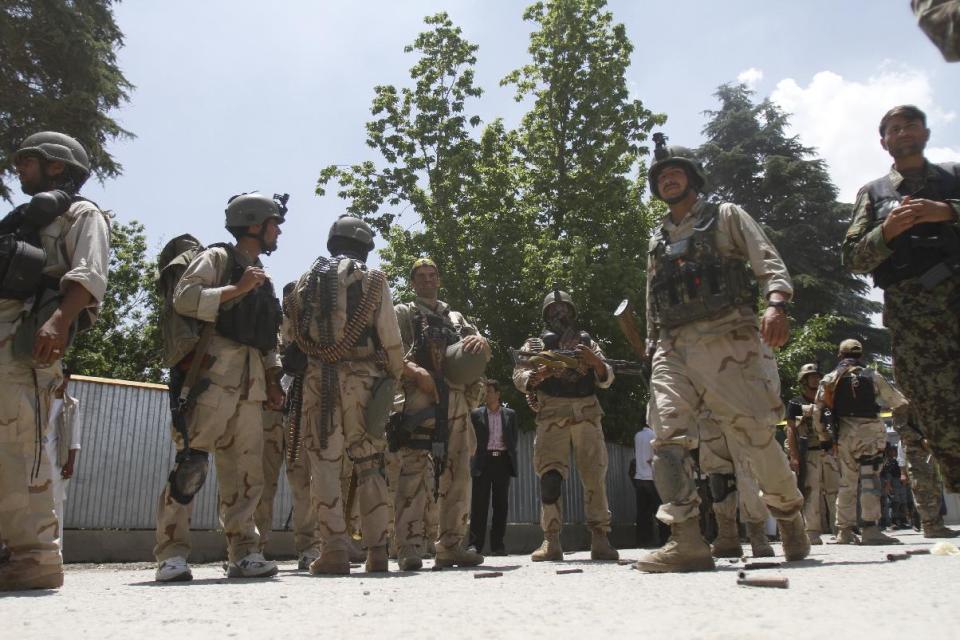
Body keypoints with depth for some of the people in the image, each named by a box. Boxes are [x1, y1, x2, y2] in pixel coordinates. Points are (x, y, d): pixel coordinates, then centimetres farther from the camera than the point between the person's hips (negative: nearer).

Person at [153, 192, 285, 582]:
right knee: (191, 463, -10)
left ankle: (243, 553, 7)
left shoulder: (264, 279, 26)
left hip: (251, 383, 7)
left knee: (247, 470, 3)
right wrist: (236, 290, -12)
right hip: (213, 371, -7)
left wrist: (273, 380, 15)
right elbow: (184, 298, -10)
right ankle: (171, 553, -6)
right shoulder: (216, 258, 6)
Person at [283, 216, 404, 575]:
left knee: (325, 464, 3)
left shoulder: (307, 280, 13)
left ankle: (335, 549, -3)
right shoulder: (373, 280, 5)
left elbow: (290, 333, 9)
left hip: (318, 379, 1)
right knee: (370, 465, 7)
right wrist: (395, 376, 12)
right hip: (364, 379, -1)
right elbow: (390, 338, 0)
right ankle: (376, 550, 8)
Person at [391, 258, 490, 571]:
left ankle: (450, 545, 10)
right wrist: (416, 372, -20)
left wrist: (479, 340, -5)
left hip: (457, 401, 5)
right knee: (413, 472, -11)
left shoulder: (456, 317, 29)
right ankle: (409, 547, -10)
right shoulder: (403, 313, 14)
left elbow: (484, 353, 19)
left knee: (457, 475, 4)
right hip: (419, 397, -5)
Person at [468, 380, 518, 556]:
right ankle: (475, 544, -3)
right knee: (479, 503, -5)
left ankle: (497, 545, 6)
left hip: (502, 460, 2)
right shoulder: (476, 414, 8)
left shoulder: (510, 414, 12)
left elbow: (514, 438, 14)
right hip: (483, 461, -1)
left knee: (501, 504, 2)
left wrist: (511, 457, 4)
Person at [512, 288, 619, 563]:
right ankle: (551, 542, -7)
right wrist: (539, 373, -19)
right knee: (550, 477, -10)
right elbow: (519, 378, 2)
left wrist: (595, 361, -11)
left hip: (587, 415, 2)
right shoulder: (535, 344, 15)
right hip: (552, 417, -2)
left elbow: (606, 379, 10)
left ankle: (600, 540, 2)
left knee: (595, 476, -3)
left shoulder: (588, 342, 20)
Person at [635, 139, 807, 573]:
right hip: (674, 348, 4)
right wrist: (654, 350, 15)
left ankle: (789, 514, 23)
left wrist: (776, 304, -19)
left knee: (755, 436, -4)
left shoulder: (726, 216, 13)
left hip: (729, 338, -4)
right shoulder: (657, 241, 25)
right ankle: (687, 541, -16)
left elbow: (770, 264, 0)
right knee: (669, 438, -15)